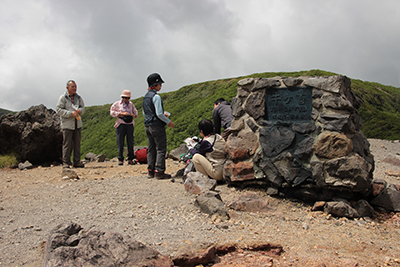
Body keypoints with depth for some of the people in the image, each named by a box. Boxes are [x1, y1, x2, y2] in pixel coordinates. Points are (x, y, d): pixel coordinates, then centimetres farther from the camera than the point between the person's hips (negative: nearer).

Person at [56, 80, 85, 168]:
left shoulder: (78, 97, 10)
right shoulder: (62, 98, -4)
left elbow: (83, 107, 14)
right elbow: (59, 110, -8)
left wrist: (79, 110, -9)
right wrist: (70, 113, -18)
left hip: (78, 124, 5)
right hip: (67, 124, -5)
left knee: (77, 143, 7)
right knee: (67, 144, -4)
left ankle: (77, 161, 15)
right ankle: (66, 162, 4)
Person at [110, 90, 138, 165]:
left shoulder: (131, 104, 17)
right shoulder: (117, 104, 6)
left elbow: (135, 113, 22)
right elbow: (112, 112, -4)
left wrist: (133, 115, -2)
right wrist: (122, 114, -14)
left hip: (130, 124, 3)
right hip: (121, 124, -3)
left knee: (130, 143, 0)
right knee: (120, 143, -5)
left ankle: (130, 159, 7)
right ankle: (120, 159, 1)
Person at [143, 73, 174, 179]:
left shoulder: (145, 97, 13)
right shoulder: (156, 97, -14)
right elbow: (159, 114, -19)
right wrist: (168, 122, -6)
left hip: (147, 125, 9)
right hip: (157, 126, -9)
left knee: (151, 149, 12)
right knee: (161, 149, -4)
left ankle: (151, 171, 14)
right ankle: (159, 171, -6)